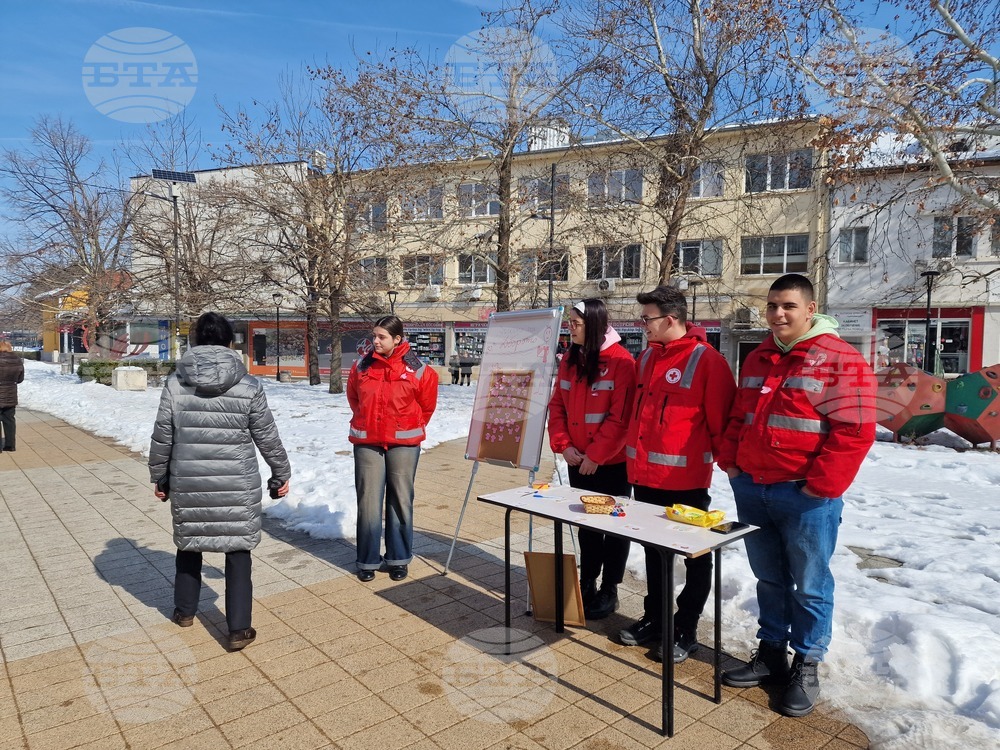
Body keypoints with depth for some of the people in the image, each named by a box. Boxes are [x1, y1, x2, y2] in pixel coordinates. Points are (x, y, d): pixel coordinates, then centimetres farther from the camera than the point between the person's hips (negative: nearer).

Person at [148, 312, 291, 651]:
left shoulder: (175, 384, -4)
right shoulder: (248, 386, -8)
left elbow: (162, 437, 0)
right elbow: (267, 437, -2)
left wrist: (159, 477, 15)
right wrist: (281, 474, 11)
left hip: (188, 482, 2)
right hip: (238, 485, -2)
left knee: (188, 543, 22)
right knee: (238, 550, 7)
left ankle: (185, 610, 40)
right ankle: (239, 629, 9)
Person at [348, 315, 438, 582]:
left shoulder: (418, 369, -6)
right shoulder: (362, 366, 1)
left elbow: (427, 404, 8)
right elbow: (353, 397, 19)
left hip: (403, 444, -1)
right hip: (367, 443, 2)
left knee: (400, 500, 6)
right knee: (368, 502, 4)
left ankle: (398, 558, 20)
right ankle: (368, 561, 17)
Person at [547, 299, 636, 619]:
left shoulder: (620, 361, -15)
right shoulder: (570, 360, 5)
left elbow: (621, 417, -19)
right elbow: (557, 406, 6)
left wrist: (596, 455, -17)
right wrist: (563, 445, -5)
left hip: (612, 462, -6)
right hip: (578, 461, 6)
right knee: (585, 523, 17)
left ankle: (609, 591, 22)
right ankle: (586, 583, 31)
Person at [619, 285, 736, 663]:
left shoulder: (706, 359, -14)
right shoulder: (646, 358, 9)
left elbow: (721, 417, -13)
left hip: (686, 479, -7)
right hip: (645, 475, 7)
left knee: (694, 556, 10)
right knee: (653, 551, 18)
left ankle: (685, 630, 23)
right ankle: (654, 618, 34)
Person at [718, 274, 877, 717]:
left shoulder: (841, 360, -9)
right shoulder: (757, 359, 12)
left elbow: (854, 432, -14)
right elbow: (738, 417, 17)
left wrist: (820, 485, -16)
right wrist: (730, 462, 6)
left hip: (806, 496, -6)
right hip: (752, 489, 6)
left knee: (809, 586, 8)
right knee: (769, 579, 17)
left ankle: (806, 668, 24)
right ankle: (771, 655, 32)